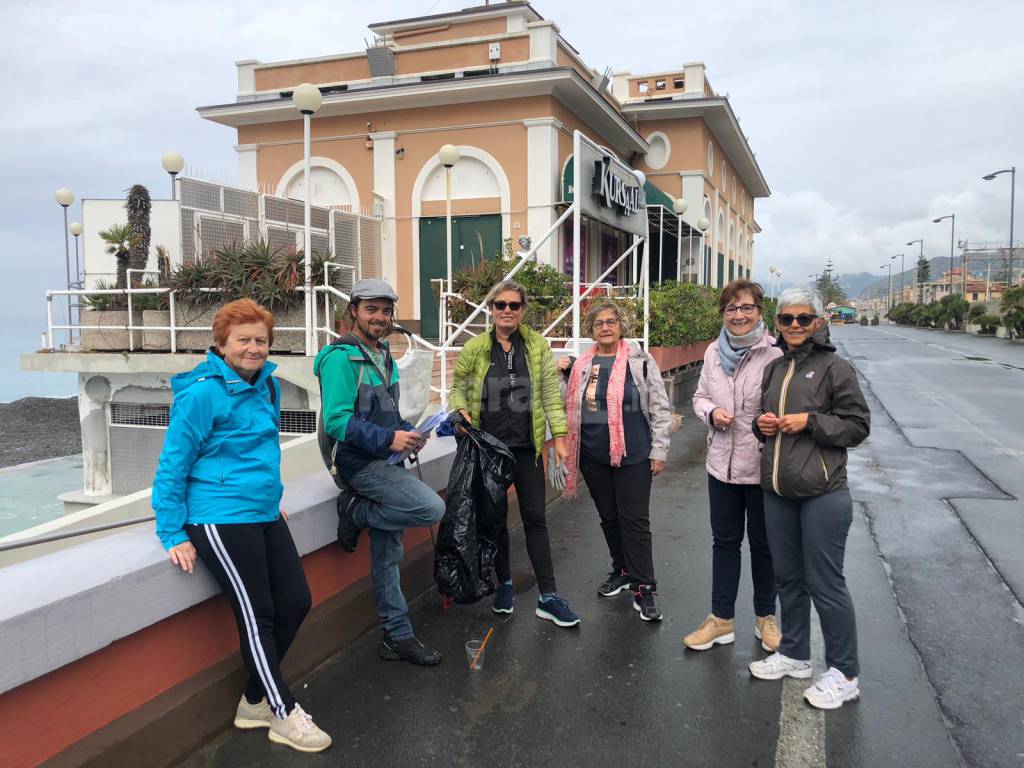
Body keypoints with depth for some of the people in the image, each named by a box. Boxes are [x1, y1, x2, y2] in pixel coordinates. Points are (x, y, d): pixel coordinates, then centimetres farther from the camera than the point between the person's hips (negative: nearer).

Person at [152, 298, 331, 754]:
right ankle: (283, 715, 17)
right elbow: (172, 464, -12)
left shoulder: (267, 384, 9)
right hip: (220, 519, -8)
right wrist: (173, 535, -13)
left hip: (264, 514, 8)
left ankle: (255, 701, 26)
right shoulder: (201, 392, -14)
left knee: (296, 603, 7)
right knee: (257, 616, -1)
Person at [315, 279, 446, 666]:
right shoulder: (341, 357, -13)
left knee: (388, 556, 11)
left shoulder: (384, 356, 14)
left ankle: (397, 636, 22)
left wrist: (408, 432, 1)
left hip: (385, 462, 8)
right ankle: (353, 512, -2)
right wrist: (387, 439, -28)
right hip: (359, 463, -8)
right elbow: (337, 420, -20)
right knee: (431, 507, -23)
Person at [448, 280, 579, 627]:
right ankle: (504, 583, 29)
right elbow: (457, 386, 9)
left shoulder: (538, 345, 2)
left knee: (535, 517, 2)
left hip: (526, 446, 0)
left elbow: (550, 393, 2)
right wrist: (460, 410, -13)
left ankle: (548, 597, 8)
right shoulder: (474, 348, 0)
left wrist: (559, 436, -4)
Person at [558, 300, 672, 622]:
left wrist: (659, 450, -7)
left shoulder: (640, 360, -4)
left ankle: (643, 588, 6)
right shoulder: (582, 363, 8)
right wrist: (564, 374, 2)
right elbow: (571, 404, 18)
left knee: (635, 519, -2)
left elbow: (660, 407, -3)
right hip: (593, 454, 5)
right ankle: (622, 570, 34)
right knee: (608, 516, 16)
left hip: (632, 454, -4)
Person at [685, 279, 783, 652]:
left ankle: (765, 617, 32)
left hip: (761, 466, -5)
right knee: (725, 541, 15)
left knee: (762, 544, 12)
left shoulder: (775, 352, -14)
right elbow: (700, 397, 14)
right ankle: (721, 619, 28)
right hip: (722, 464, 5)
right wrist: (712, 412, -7)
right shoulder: (714, 352, 4)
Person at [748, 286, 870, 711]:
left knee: (825, 583, 0)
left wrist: (810, 421, -18)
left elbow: (858, 425, -7)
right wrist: (762, 424, 2)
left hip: (823, 493, -7)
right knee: (787, 577, 18)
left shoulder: (835, 368, -7)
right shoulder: (774, 369, 13)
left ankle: (844, 674, 16)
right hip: (777, 491, 7)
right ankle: (794, 654, 35)